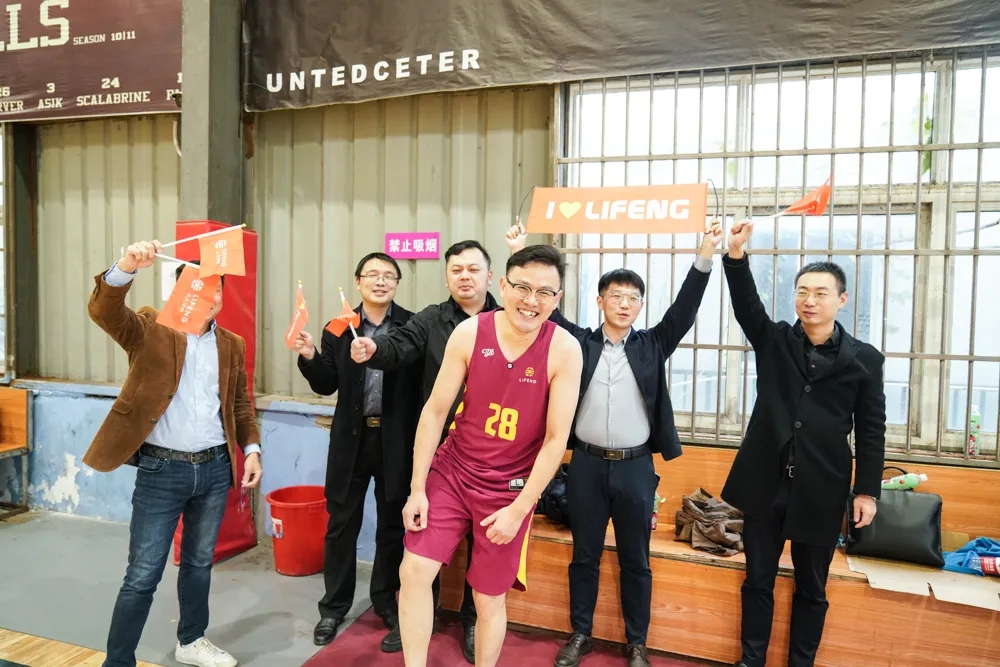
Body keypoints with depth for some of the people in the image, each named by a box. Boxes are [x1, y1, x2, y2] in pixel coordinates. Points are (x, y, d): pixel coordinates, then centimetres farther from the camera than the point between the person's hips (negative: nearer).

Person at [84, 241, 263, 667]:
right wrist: (126, 267, -41)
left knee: (199, 563, 19)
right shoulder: (150, 328, -3)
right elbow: (103, 310, -22)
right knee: (142, 575, 2)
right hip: (161, 470, -4)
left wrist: (252, 449, 3)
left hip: (215, 469, 4)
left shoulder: (231, 344, 9)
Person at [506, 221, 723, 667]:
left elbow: (684, 308, -6)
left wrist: (706, 254, -17)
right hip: (587, 464, 0)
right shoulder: (578, 342, 3)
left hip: (635, 467, 0)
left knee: (635, 561, 12)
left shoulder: (652, 345, 3)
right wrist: (521, 254, -11)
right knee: (584, 557, 13)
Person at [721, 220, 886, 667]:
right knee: (758, 580, 13)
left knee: (811, 588, 15)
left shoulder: (863, 359, -1)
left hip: (821, 491, -1)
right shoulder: (773, 340, 2)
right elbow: (746, 305, -15)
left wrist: (868, 491, -1)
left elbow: (870, 432, 1)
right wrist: (736, 256, -31)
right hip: (765, 483, 1)